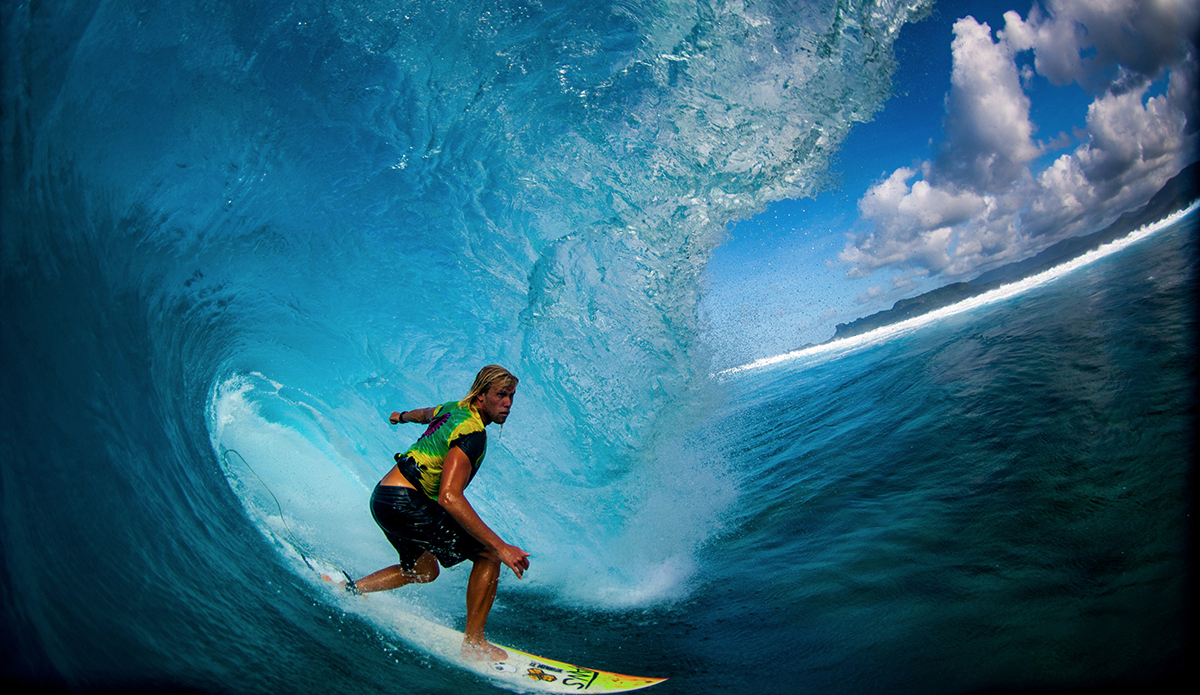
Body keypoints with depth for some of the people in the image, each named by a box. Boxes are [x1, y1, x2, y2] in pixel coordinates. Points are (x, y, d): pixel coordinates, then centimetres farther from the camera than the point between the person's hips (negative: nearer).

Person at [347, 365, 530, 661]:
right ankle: (473, 643, -3)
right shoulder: (472, 435, -20)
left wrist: (403, 416, 60)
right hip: (402, 501, -10)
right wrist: (500, 546, -34)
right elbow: (449, 496, -32)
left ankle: (351, 589, 28)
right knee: (489, 555, -9)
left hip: (382, 497, 10)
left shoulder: (451, 409, 9)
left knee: (424, 571, 29)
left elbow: (425, 414, 35)